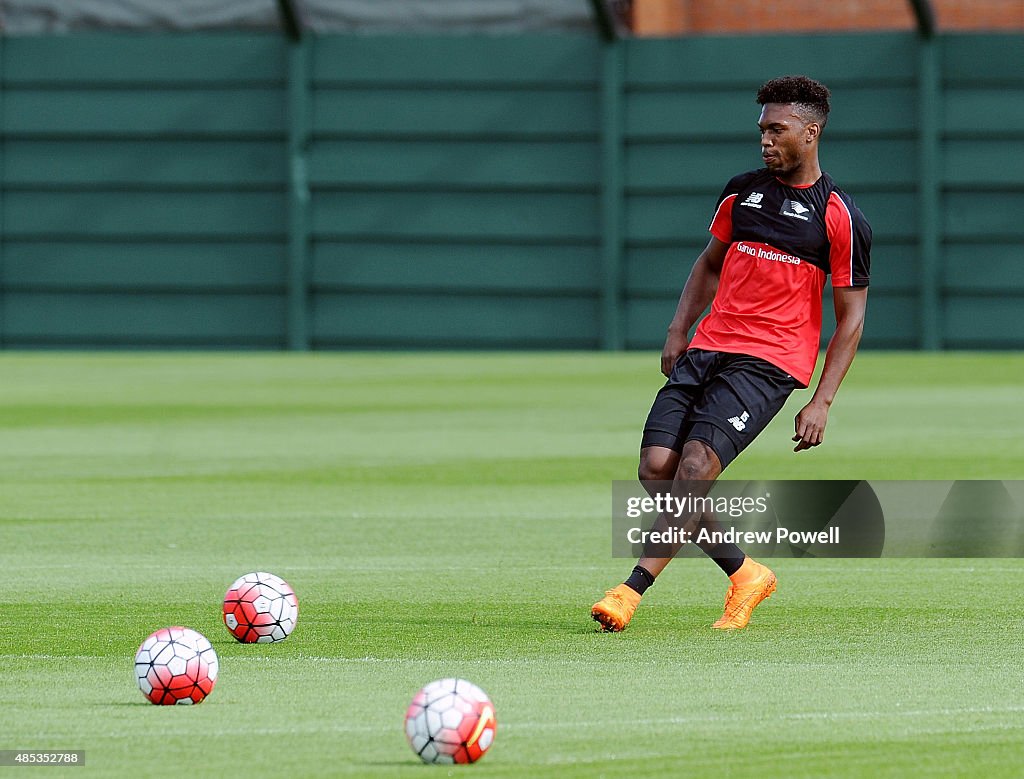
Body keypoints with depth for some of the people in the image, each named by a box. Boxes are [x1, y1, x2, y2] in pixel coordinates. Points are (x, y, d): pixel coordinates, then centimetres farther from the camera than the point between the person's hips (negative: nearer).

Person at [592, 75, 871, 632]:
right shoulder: (740, 192, 13)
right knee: (655, 469, -9)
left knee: (696, 463, -24)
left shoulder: (840, 218, -3)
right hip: (705, 349, 6)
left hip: (770, 361, -6)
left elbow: (851, 317, 0)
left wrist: (821, 402, -8)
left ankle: (633, 589, -24)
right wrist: (678, 331, 12)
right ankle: (744, 574, 9)